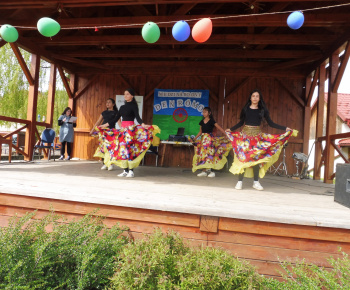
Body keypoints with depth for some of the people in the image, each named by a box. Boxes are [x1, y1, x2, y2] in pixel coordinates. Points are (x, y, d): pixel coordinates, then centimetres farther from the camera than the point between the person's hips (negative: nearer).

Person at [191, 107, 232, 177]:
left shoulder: (211, 121, -3)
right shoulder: (202, 122, 11)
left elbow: (219, 128, -7)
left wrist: (226, 134, -16)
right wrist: (194, 138, 15)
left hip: (209, 139, -5)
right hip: (203, 139, 5)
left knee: (208, 153, -11)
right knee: (202, 154, 3)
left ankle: (209, 170, -7)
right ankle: (204, 171, 9)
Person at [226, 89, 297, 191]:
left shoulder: (263, 110, 7)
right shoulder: (245, 109, 5)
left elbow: (270, 123, 8)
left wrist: (285, 128, 3)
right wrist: (231, 129, 8)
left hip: (257, 136, 1)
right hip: (245, 134, -1)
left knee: (257, 158, 1)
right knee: (242, 157, -7)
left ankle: (256, 182, 11)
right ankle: (240, 182, -2)